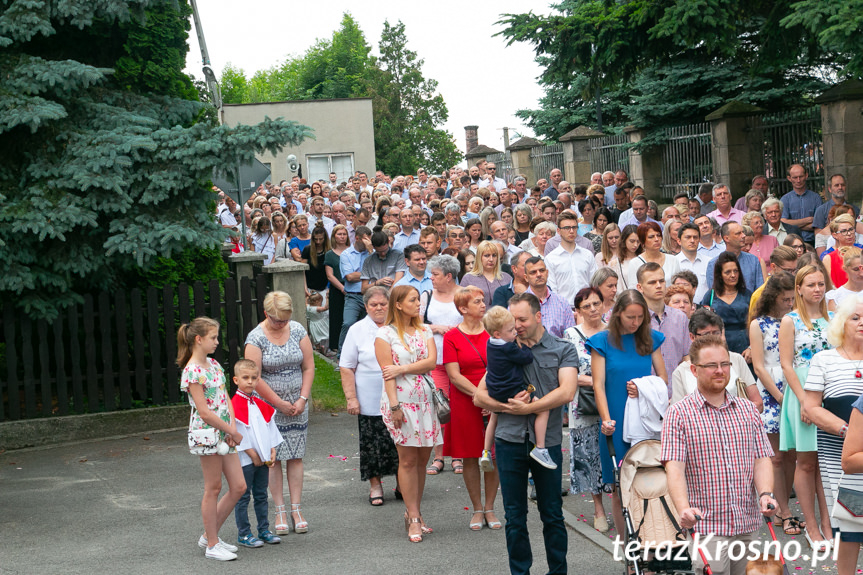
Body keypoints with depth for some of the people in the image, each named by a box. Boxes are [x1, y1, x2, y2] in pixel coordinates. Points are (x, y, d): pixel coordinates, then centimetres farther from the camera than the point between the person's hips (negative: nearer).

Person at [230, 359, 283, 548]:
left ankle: (264, 530, 22)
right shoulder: (234, 405, -13)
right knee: (243, 497, 1)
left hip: (262, 459, 7)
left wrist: (272, 451, 4)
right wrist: (252, 453, -15)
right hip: (245, 459, -7)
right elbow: (236, 433, -16)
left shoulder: (261, 404, 10)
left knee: (261, 495, 14)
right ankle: (243, 534, 8)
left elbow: (270, 428, 15)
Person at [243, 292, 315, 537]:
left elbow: (309, 367, 5)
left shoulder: (298, 331, 1)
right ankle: (280, 511, 7)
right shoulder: (256, 338, -10)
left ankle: (296, 510, 8)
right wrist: (279, 403, -10)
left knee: (295, 457, 4)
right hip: (268, 406, -3)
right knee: (274, 459, 0)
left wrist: (302, 399, -4)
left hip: (297, 405, 3)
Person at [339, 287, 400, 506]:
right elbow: (346, 368, 2)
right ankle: (375, 485, 17)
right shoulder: (357, 330, 3)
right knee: (371, 444, 3)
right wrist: (351, 397, -5)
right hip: (370, 403, -1)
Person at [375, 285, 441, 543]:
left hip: (424, 399, 4)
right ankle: (413, 519, 1)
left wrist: (401, 369, -11)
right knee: (408, 459, -3)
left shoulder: (425, 331, 13)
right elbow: (387, 372, -7)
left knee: (422, 459, 5)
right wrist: (394, 405, -13)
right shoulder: (385, 334, -1)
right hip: (401, 400, -4)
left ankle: (414, 512, 14)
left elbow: (431, 361, -1)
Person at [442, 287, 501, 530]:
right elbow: (454, 375, -8)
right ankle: (477, 510, 17)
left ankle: (489, 508, 17)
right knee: (470, 457, 4)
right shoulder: (452, 337, -2)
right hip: (464, 403, -2)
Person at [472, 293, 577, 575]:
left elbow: (566, 392, -12)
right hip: (510, 441, 2)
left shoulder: (563, 350, 3)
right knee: (514, 517, 7)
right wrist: (506, 406, -10)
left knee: (552, 515, 7)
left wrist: (527, 408, -12)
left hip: (547, 442, -2)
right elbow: (479, 396, 8)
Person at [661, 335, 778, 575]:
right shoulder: (679, 413, -3)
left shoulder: (748, 410, 11)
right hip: (706, 527, -4)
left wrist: (766, 494, -13)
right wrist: (684, 508, -27)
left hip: (748, 525, 4)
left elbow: (762, 459, 7)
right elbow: (674, 467, -12)